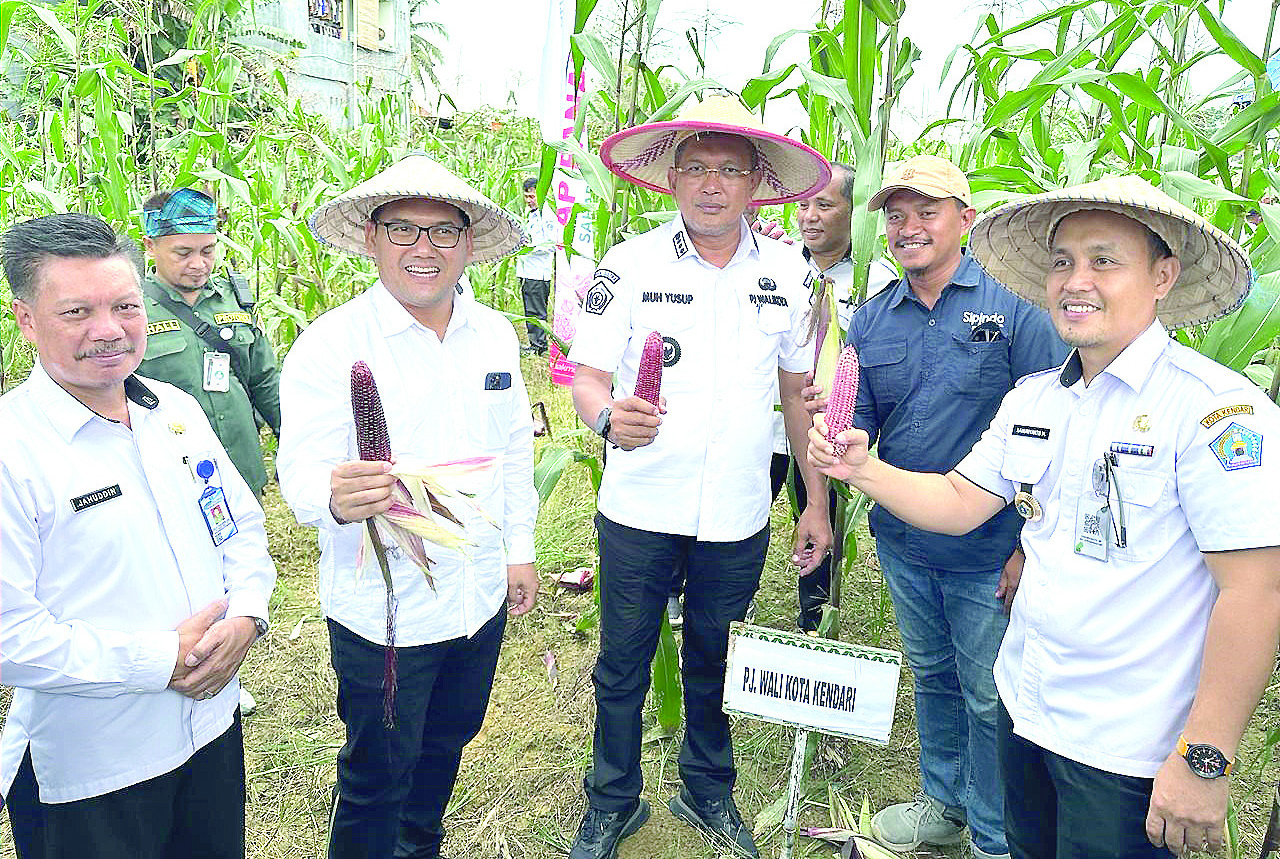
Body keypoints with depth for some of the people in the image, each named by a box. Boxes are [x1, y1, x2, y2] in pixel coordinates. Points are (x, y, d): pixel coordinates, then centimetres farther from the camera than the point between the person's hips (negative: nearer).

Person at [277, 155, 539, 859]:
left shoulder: (496, 334, 1)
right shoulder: (328, 344, -15)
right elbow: (304, 471, -22)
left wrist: (520, 549, 11)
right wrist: (338, 498, -44)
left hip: (481, 596, 6)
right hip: (382, 609, -5)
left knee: (446, 745, 26)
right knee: (378, 775, 12)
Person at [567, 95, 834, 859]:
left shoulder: (788, 274, 1)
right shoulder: (631, 265, -7)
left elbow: (799, 390, 7)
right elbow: (587, 378, -9)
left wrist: (818, 503, 6)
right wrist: (608, 415, -33)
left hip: (738, 516, 2)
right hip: (639, 509, -1)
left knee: (715, 664, 19)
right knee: (623, 668, 12)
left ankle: (708, 791, 44)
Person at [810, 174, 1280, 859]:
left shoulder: (1217, 407, -17)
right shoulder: (1032, 399, 3)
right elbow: (958, 502, 6)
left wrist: (1205, 759, -20)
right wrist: (861, 468, -9)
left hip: (1127, 749, -6)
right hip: (1025, 704, 6)